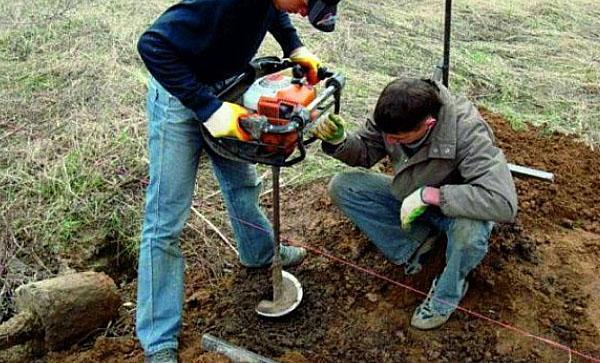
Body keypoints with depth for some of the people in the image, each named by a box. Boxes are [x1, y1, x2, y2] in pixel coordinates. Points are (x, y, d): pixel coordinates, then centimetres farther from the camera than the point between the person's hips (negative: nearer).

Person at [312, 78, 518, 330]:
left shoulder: (467, 131, -36)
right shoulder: (392, 114, -22)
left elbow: (503, 204, -44)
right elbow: (366, 151, -4)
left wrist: (430, 194, -43)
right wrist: (339, 141, -27)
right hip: (408, 197, 5)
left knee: (470, 232, -40)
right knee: (341, 186, -11)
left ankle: (446, 296, -7)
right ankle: (414, 243, -4)